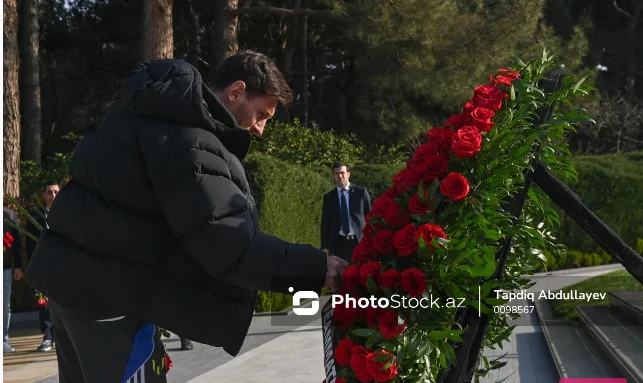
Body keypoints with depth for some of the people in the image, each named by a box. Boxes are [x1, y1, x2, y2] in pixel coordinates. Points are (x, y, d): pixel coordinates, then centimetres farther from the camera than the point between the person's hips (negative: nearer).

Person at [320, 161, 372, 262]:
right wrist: (325, 247, 2)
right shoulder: (329, 197, 9)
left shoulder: (361, 192, 4)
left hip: (360, 241, -1)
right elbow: (325, 224, 9)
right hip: (339, 243, 1)